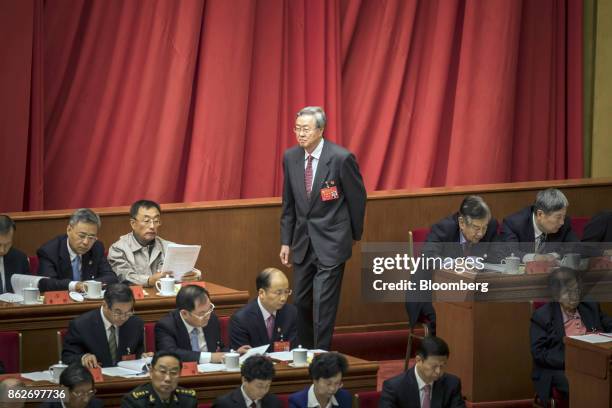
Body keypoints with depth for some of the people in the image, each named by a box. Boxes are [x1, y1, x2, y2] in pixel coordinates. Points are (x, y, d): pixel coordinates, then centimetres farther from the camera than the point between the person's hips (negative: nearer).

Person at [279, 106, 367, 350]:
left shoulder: (341, 158, -14)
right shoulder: (291, 158, 2)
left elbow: (357, 197, -3)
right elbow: (288, 203, 11)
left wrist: (355, 235, 5)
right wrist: (286, 241, 8)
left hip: (331, 242, -6)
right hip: (303, 242, 6)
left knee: (323, 302, -9)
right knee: (301, 302, 12)